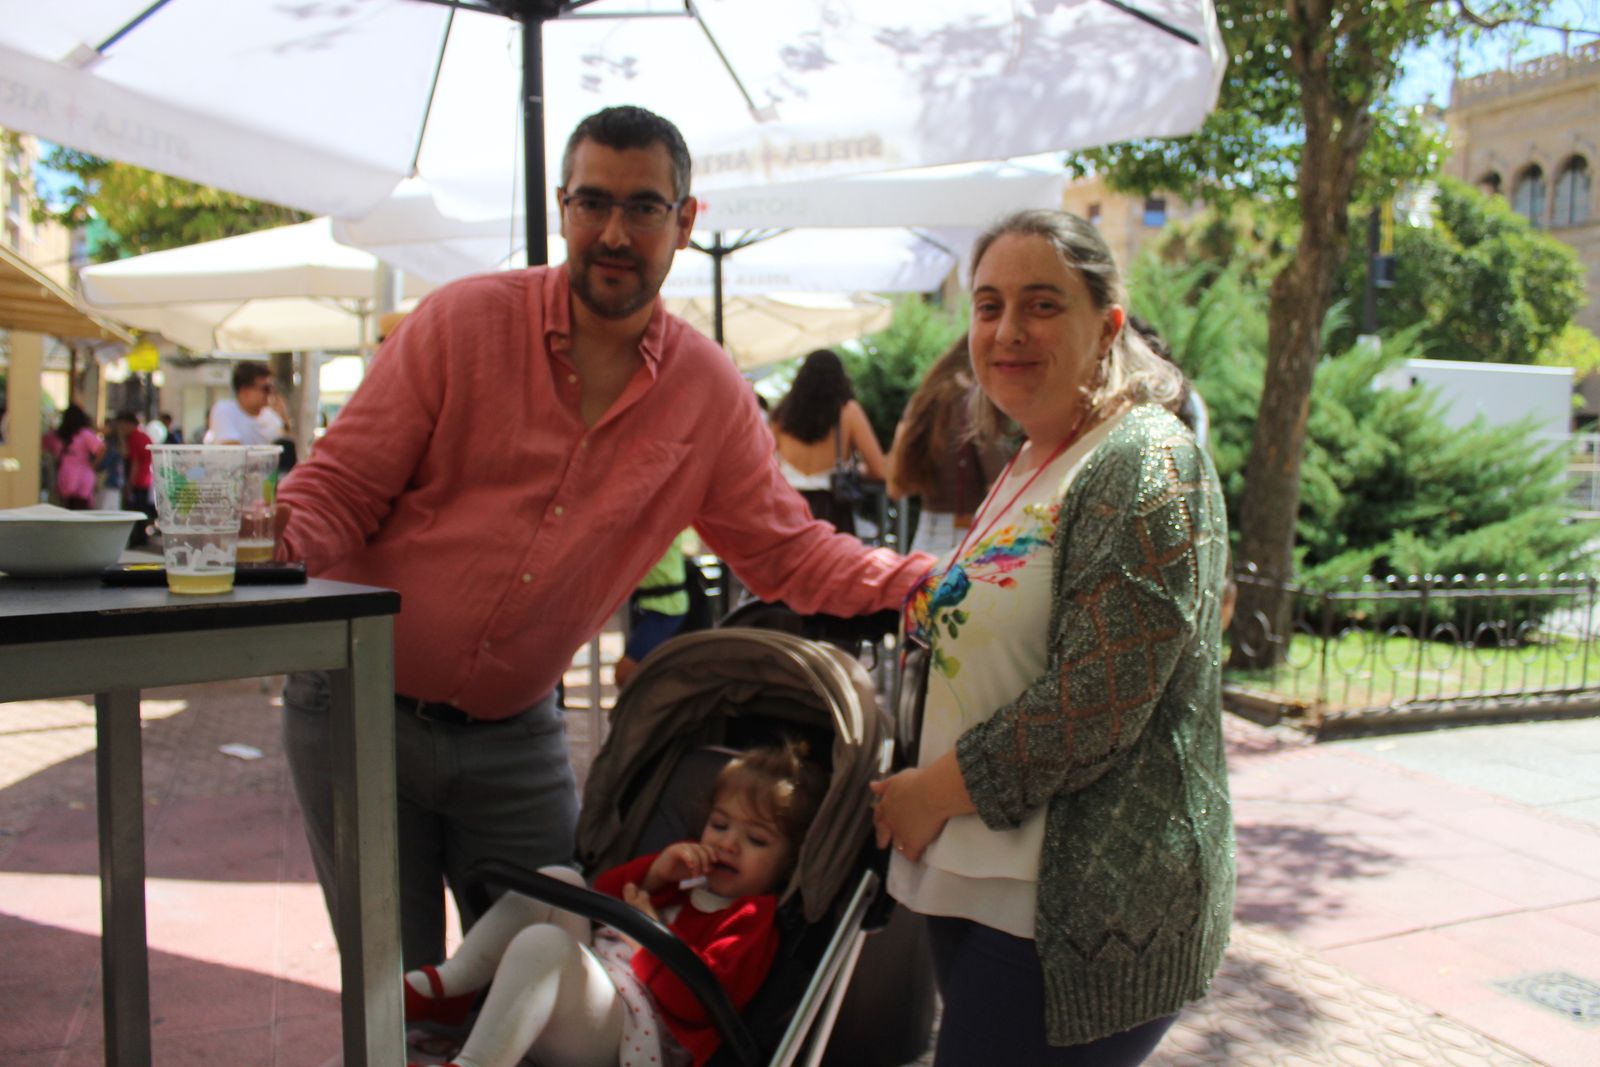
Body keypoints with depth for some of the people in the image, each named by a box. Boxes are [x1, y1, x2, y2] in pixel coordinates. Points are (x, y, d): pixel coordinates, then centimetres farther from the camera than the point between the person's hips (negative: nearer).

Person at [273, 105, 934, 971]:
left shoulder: (710, 392, -2)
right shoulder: (464, 321, -10)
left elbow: (785, 549, 2)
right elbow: (338, 487, -8)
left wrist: (920, 583, -12)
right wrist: (274, 542, -30)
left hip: (514, 737, 2)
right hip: (363, 709, -2)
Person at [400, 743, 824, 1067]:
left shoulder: (754, 919, -1)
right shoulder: (684, 878, 26)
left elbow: (698, 1000, -15)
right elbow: (601, 895, 23)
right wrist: (654, 871, 6)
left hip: (625, 1027, -9)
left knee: (542, 943, -34)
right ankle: (446, 986, -3)